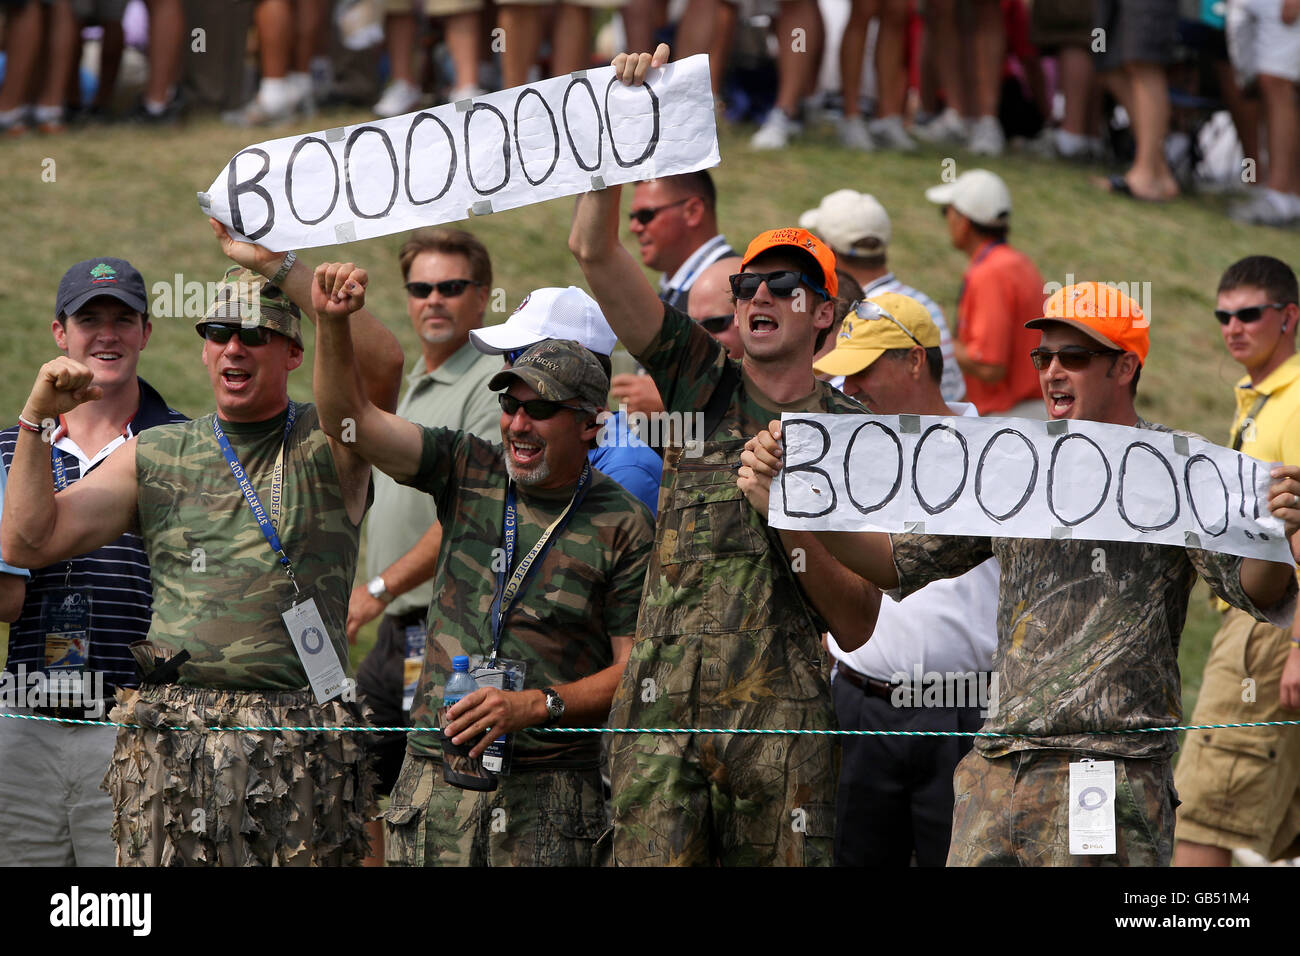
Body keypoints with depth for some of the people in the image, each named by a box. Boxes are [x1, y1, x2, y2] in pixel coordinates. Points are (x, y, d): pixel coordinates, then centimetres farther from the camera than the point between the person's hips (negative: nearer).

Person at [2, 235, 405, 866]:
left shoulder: (325, 444, 8)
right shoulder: (155, 456, 16)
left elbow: (382, 364, -13)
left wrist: (278, 266, -16)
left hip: (299, 743, -2)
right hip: (171, 735, 2)